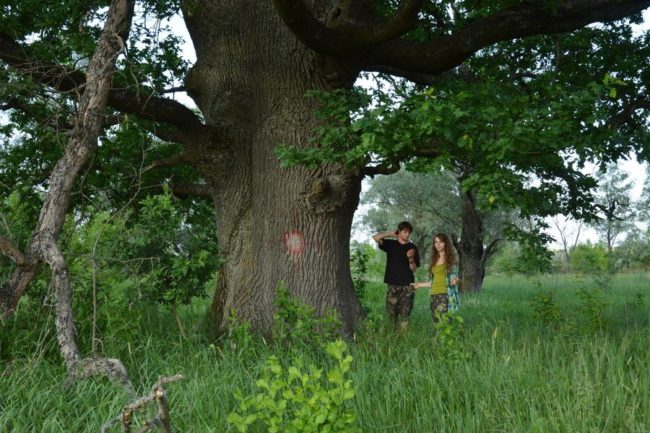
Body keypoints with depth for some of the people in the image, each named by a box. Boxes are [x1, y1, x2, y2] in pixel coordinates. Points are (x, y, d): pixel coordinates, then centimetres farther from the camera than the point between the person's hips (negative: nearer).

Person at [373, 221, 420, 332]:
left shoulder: (412, 247, 7)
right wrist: (391, 234, 0)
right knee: (391, 313, 0)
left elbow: (414, 269, 4)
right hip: (392, 285, 0)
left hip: (407, 286, 0)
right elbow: (376, 238, -9)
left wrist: (411, 258, -14)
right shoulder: (391, 244, 7)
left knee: (405, 315, -3)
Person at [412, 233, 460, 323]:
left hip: (445, 295, -5)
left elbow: (454, 278, 0)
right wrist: (419, 285, 26)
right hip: (434, 296, 6)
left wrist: (454, 281, -23)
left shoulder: (451, 259, 1)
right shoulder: (434, 260, 15)